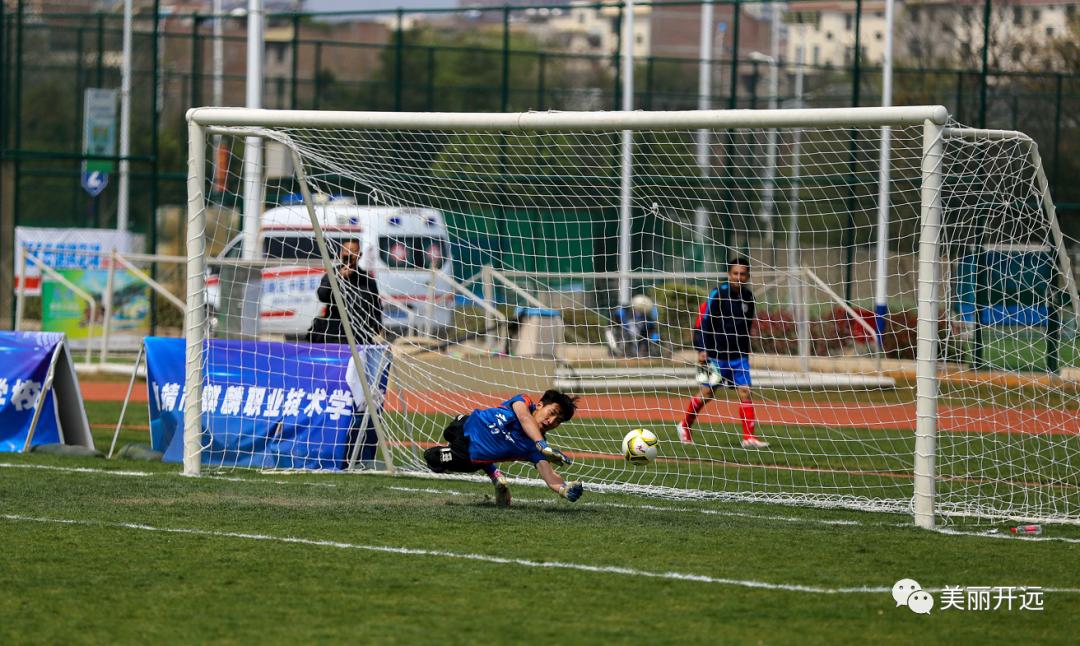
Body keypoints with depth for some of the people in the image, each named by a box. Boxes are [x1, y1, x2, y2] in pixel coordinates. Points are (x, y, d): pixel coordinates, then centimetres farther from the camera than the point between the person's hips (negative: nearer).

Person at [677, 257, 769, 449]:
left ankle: (749, 437, -10)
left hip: (738, 356, 4)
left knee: (745, 392, -9)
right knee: (707, 393, 5)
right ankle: (684, 426, 27)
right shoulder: (718, 295, -11)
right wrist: (701, 350, -18)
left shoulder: (747, 297, 6)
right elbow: (702, 323, -12)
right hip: (716, 354, -4)